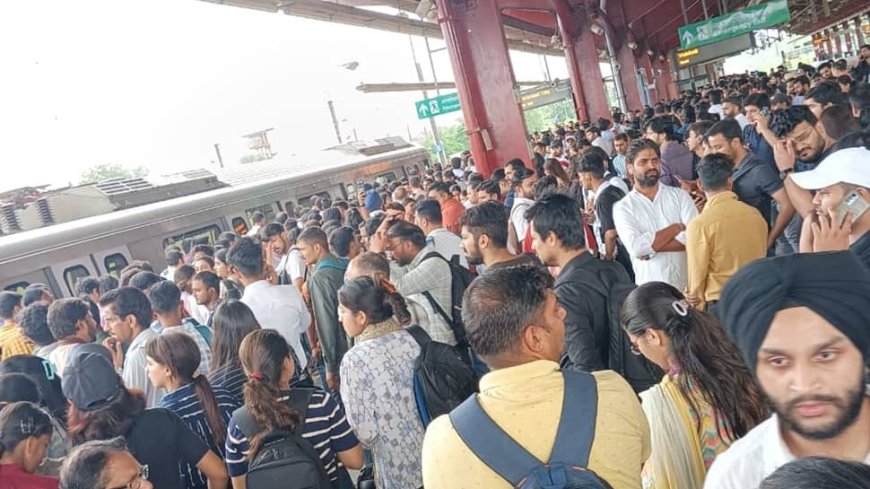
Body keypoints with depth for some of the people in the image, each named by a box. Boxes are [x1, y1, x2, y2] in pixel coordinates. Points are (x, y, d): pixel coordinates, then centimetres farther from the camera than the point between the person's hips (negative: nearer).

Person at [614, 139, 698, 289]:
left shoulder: (679, 195, 4)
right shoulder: (623, 207, -2)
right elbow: (636, 247, -16)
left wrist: (650, 246, -15)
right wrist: (677, 227, -9)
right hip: (650, 289, -1)